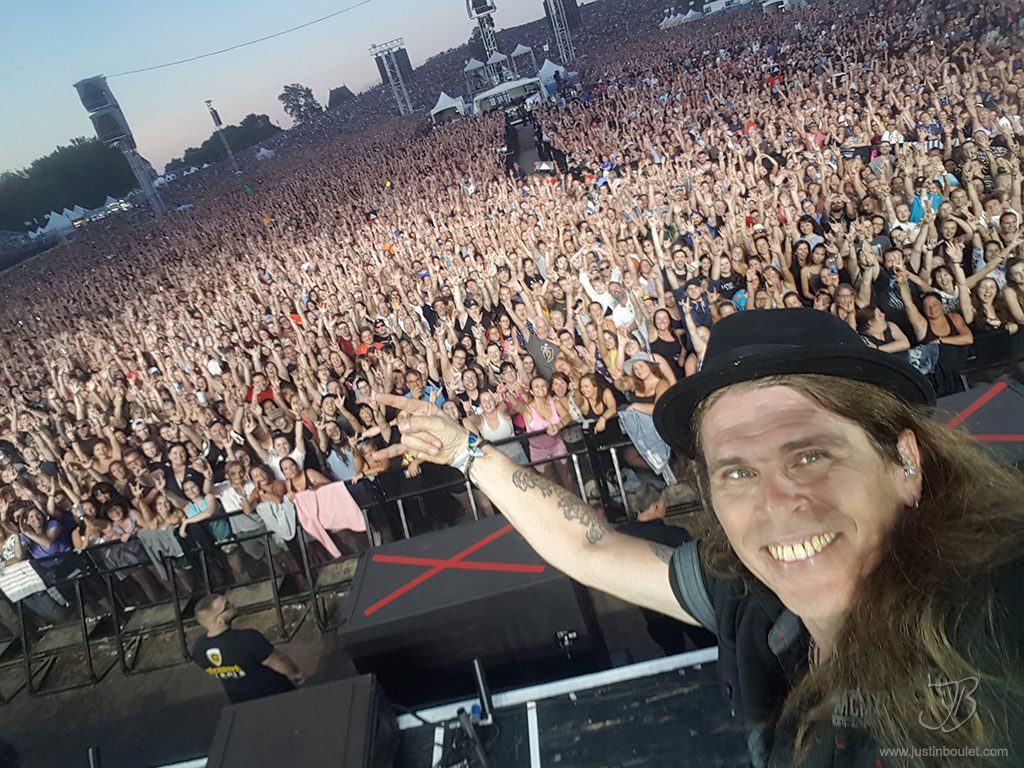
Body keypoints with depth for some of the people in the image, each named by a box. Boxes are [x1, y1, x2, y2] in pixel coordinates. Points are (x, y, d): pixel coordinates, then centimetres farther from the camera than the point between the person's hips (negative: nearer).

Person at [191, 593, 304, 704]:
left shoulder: (198, 647, -18)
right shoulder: (248, 639, -38)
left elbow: (213, 673, 2)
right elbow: (279, 661, -23)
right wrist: (297, 673, -3)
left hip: (239, 701, 5)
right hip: (275, 696, -5)